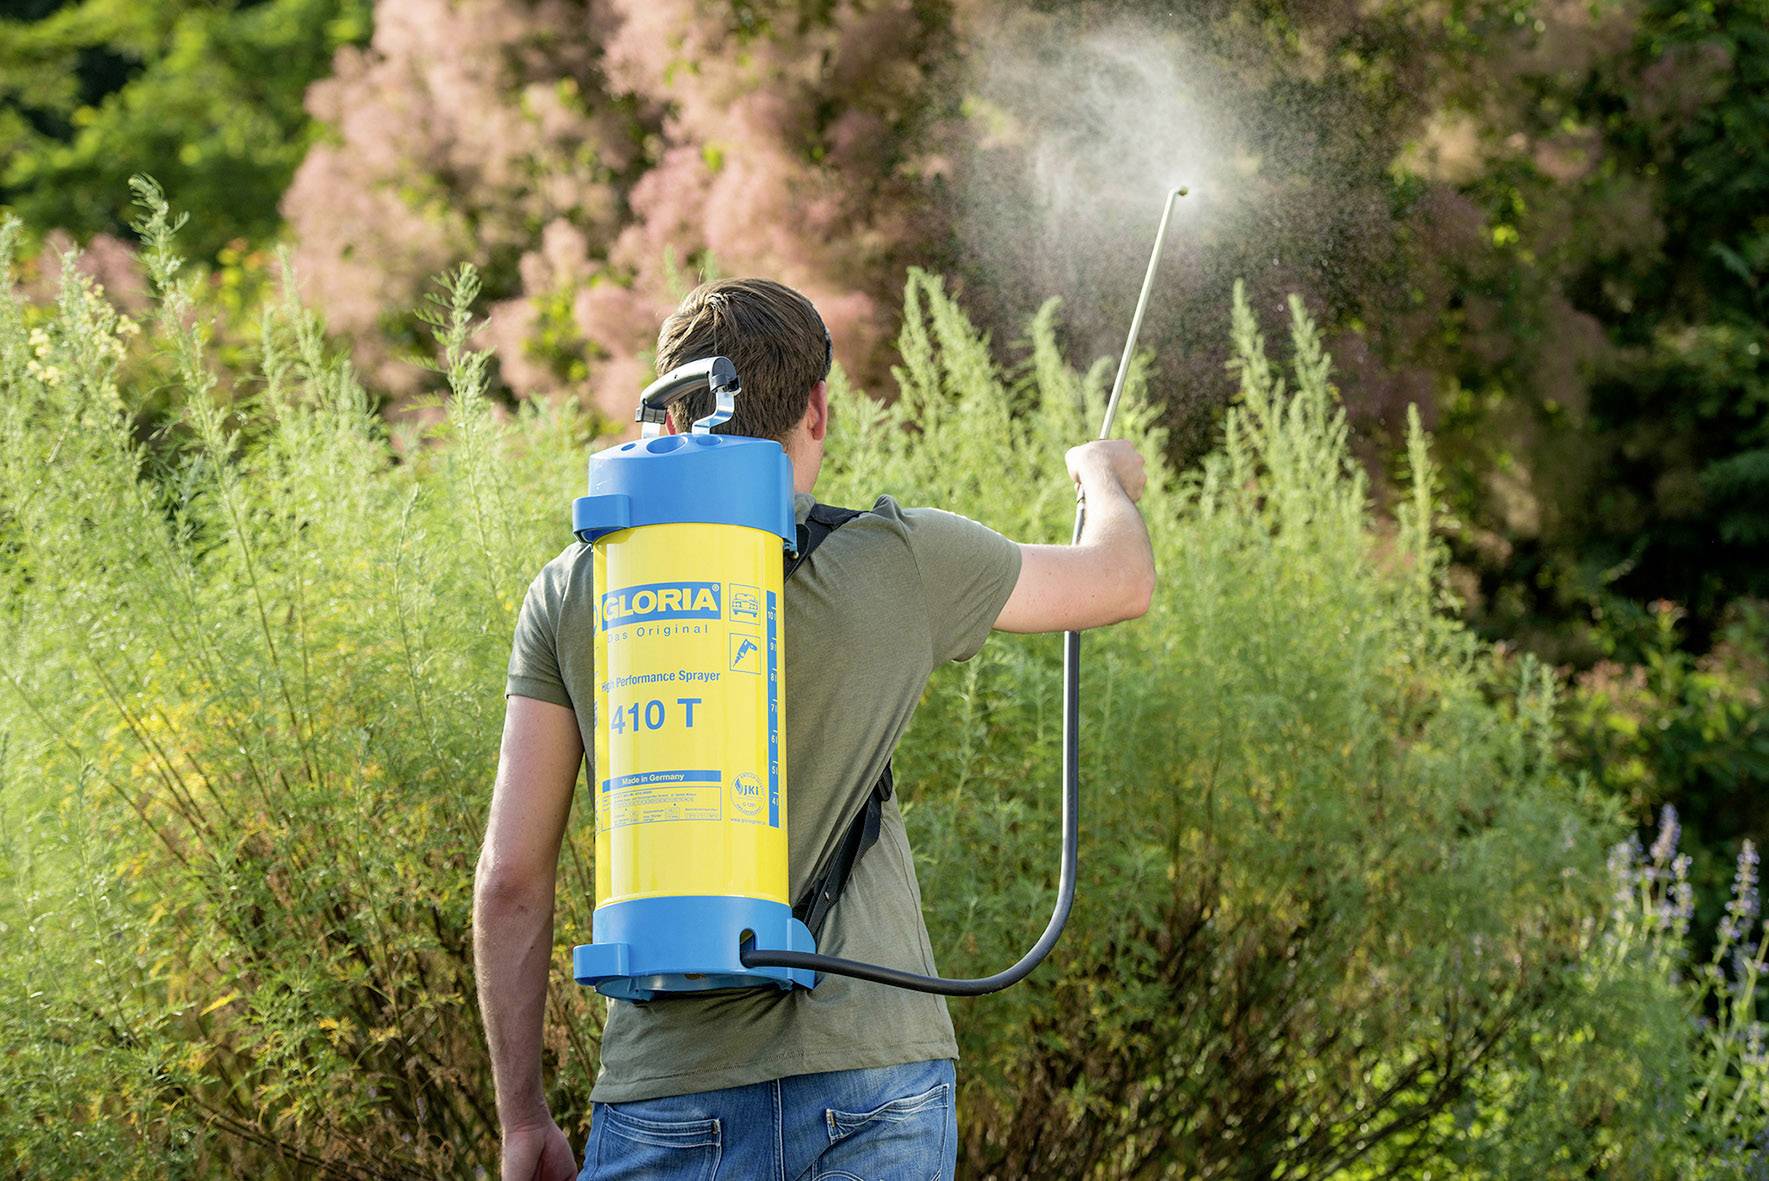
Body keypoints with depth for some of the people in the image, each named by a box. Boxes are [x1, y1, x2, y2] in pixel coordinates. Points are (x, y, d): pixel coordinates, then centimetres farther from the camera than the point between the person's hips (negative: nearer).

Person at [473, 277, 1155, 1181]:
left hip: (667, 1095, 0)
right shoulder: (902, 560, 2)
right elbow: (1123, 583, 20)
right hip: (873, 1082, 0)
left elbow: (511, 879, 3)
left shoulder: (573, 590, 4)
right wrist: (1106, 480, 44)